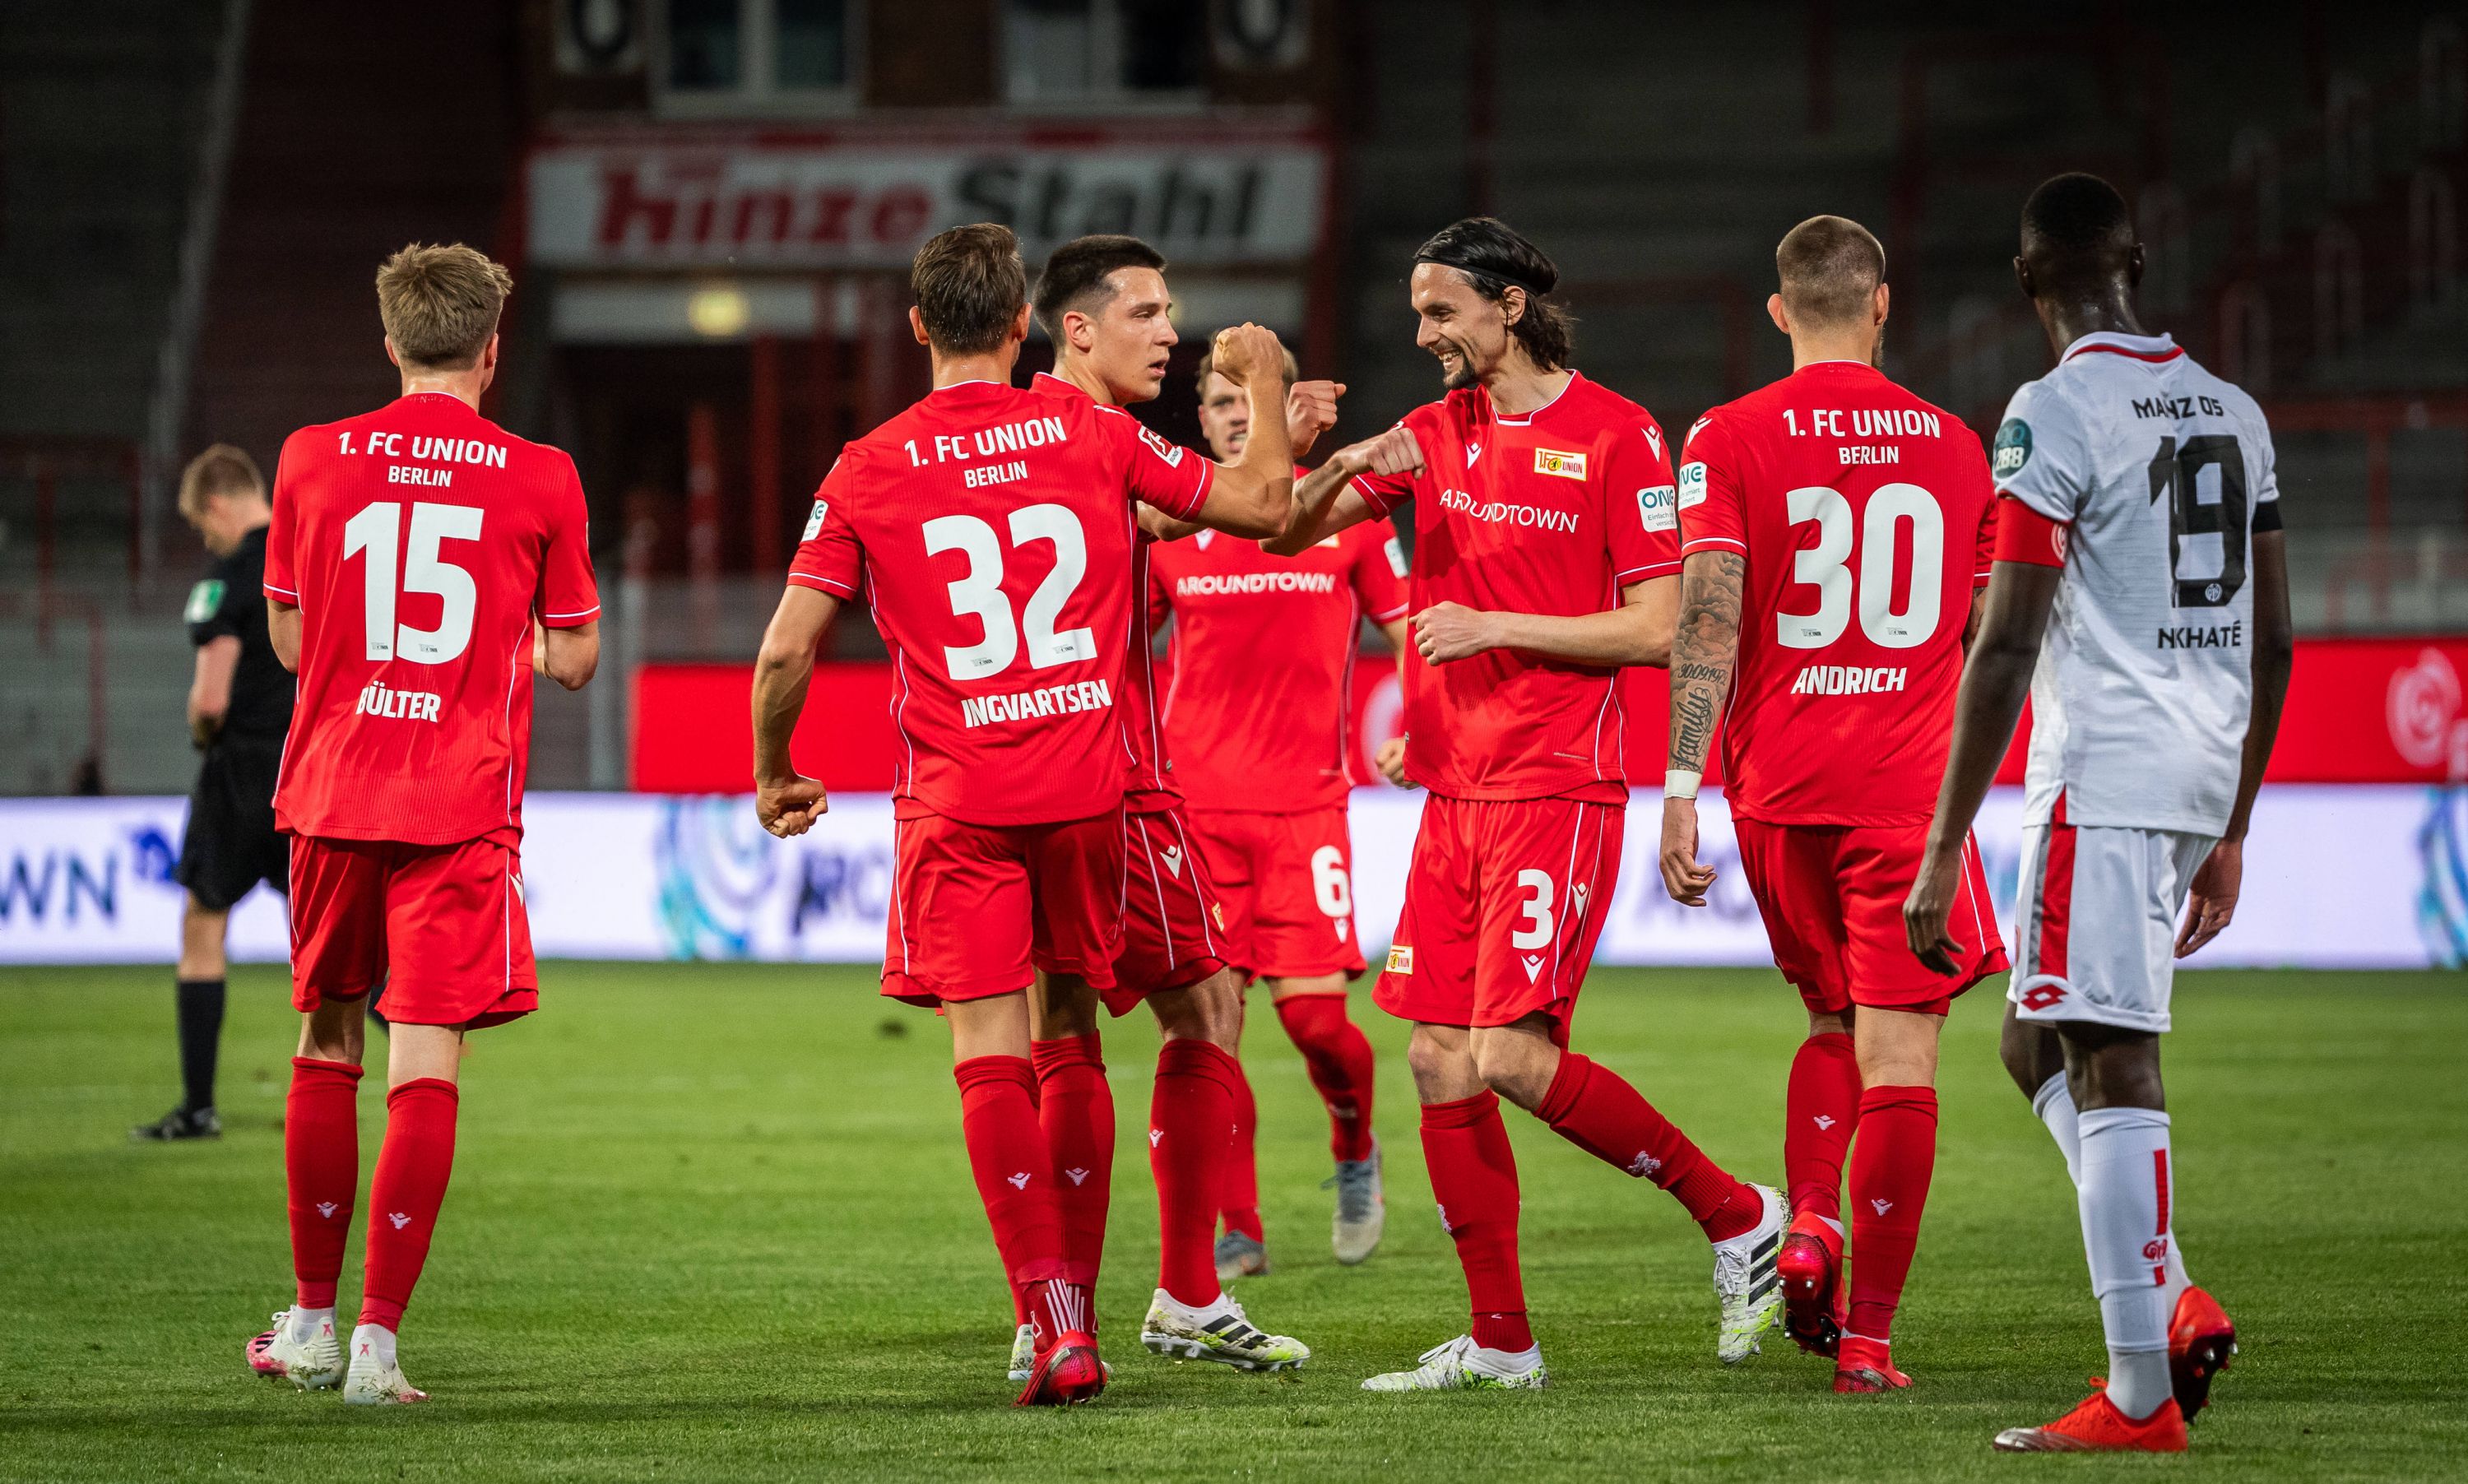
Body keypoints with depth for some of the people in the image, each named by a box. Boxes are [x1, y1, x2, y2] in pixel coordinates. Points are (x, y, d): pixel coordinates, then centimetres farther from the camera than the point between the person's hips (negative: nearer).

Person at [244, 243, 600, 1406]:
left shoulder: (312, 461, 2)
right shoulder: (538, 479, -2)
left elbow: (289, 642, 12)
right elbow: (573, 660, 5)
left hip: (332, 795, 2)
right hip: (461, 808, -2)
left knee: (327, 1048, 16)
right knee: (426, 1068, -3)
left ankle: (314, 1319, 24)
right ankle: (378, 1341, -10)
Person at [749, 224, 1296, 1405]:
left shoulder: (866, 475, -2)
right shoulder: (1094, 436, 2)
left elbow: (784, 653, -4)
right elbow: (1262, 501, 11)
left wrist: (775, 775, 13)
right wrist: (1263, 386, 29)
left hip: (954, 804, -2)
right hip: (1088, 788, 2)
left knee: (990, 1061, -3)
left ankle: (1056, 1330, -12)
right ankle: (1072, 1297, 21)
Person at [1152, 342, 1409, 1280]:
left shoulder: (1346, 515, 4)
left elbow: (1410, 631, 11)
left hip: (1305, 801, -1)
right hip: (1196, 803, 1)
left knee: (1313, 1010, -9)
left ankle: (1354, 1149, 22)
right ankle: (1236, 1231, 5)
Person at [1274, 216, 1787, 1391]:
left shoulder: (1614, 434, -7)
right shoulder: (1436, 433, 12)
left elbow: (1657, 630, -10)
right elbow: (1287, 531, 10)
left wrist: (1494, 625, -14)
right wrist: (1347, 468, -11)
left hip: (1559, 787, -7)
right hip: (1455, 789, 7)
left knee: (1513, 1055, -16)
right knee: (1438, 1062, 2)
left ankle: (1737, 1216, 1)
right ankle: (1499, 1342, 9)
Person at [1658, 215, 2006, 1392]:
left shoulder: (1729, 440, -1)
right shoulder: (1952, 445, 6)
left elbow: (1709, 619, -11)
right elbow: (1987, 640, 14)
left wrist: (1681, 788, -12)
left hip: (1779, 785, 1)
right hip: (1909, 788, -1)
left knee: (1834, 1020, 22)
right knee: (1897, 1059, -2)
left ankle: (1807, 1228, 2)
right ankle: (1867, 1333, -7)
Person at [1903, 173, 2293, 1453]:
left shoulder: (2057, 413, -9)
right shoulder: (2233, 412, 15)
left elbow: (2007, 649, -13)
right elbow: (2272, 644, 18)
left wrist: (1943, 856, -11)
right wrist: (2230, 834, 26)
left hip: (2101, 772, -8)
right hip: (2203, 775, 8)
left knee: (2111, 1067, -8)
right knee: (2042, 1046, 19)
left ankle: (2141, 1394, -10)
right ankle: (2170, 1304, 5)